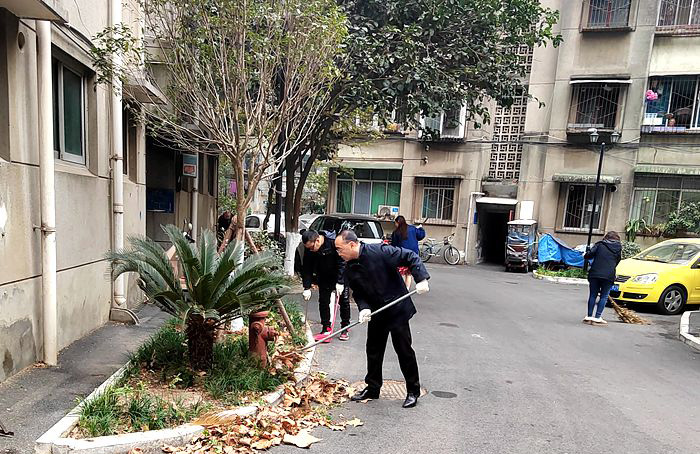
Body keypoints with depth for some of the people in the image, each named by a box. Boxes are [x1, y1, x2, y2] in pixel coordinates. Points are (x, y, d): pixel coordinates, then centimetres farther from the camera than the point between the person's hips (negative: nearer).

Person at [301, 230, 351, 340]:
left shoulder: (334, 243, -32)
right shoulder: (309, 249, -19)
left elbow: (342, 263, -26)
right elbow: (307, 269, -12)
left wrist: (340, 282, -29)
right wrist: (307, 288, -18)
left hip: (340, 276, -3)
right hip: (324, 277, 3)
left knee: (344, 301, 0)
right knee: (323, 301, 1)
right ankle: (326, 328, 13)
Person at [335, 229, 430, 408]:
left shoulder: (380, 252, -21)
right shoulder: (349, 269, -1)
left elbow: (411, 257, -16)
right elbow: (358, 293, 4)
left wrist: (421, 279, -26)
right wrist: (364, 308, -15)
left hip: (398, 309, -6)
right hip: (376, 313, 6)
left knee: (404, 350, 4)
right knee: (373, 350, 13)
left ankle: (413, 391, 20)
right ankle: (372, 388, 31)